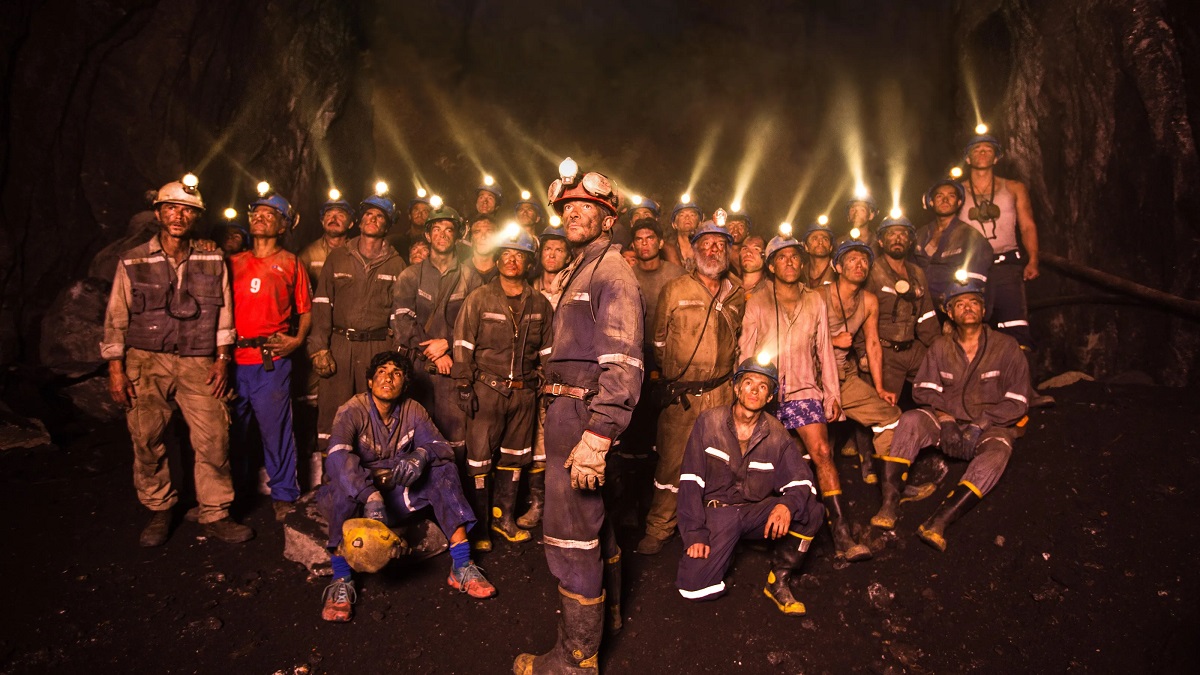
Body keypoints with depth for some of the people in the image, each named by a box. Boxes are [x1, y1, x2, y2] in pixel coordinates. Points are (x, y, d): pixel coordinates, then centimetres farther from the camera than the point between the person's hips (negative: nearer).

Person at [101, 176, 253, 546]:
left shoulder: (213, 261, 7)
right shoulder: (133, 262, 3)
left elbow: (224, 313, 9)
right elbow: (116, 319, 5)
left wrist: (222, 359, 3)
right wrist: (116, 368, 0)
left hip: (198, 364, 1)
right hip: (146, 362, 0)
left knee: (214, 440, -5)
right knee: (147, 442, 4)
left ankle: (215, 515, 9)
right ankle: (159, 511, 24)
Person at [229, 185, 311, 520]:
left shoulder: (291, 263, 7)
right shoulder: (234, 262, 15)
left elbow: (306, 310, 8)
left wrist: (298, 340, -6)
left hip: (271, 360, -4)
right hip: (233, 359, 4)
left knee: (275, 428, 0)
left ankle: (283, 495, 12)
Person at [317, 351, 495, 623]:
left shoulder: (413, 411, 0)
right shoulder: (352, 411, -14)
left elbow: (441, 446, -7)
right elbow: (337, 456, -33)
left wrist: (421, 455, -33)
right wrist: (371, 497, -48)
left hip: (399, 493, 4)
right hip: (357, 493, -4)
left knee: (444, 468, -15)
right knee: (344, 481, -35)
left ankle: (461, 566, -20)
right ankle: (341, 580, -32)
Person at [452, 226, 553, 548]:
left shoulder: (540, 304, 6)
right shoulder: (479, 299, -2)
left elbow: (547, 349, 12)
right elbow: (463, 344, -3)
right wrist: (464, 386, -8)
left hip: (525, 391, 3)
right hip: (487, 389, -3)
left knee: (514, 458, 13)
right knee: (479, 460, 0)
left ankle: (504, 517, 28)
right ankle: (479, 526, 13)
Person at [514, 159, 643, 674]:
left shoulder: (612, 272, -13)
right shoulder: (577, 272, 19)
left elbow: (623, 364, -23)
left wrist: (596, 435, -29)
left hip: (583, 413, -10)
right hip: (567, 409, 10)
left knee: (570, 533, -5)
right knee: (590, 517, 23)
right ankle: (606, 610, 42)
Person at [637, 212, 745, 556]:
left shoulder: (737, 294, 10)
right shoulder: (674, 289, 2)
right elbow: (658, 339, 8)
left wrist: (730, 373, 15)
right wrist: (672, 370, 9)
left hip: (722, 394, 2)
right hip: (680, 394, -2)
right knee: (671, 462, 1)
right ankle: (658, 530, 14)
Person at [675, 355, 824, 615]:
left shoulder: (777, 434, -2)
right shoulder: (709, 422, -8)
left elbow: (802, 482, -8)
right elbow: (690, 482, -9)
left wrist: (787, 504, -33)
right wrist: (695, 534, -17)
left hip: (757, 511, 2)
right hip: (716, 509, -2)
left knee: (811, 510, -24)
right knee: (696, 587, -21)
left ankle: (778, 582, -4)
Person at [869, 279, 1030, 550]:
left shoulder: (1006, 346, 0)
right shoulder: (941, 347, 8)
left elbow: (1017, 401, -4)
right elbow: (925, 389, 2)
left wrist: (980, 425, -15)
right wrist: (945, 419, -16)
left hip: (991, 426, -2)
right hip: (948, 424, 2)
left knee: (997, 452, -35)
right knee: (911, 420, -28)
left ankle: (939, 522, -48)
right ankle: (889, 503, -36)